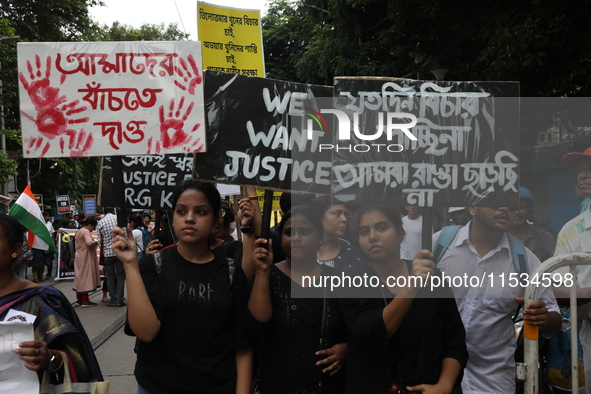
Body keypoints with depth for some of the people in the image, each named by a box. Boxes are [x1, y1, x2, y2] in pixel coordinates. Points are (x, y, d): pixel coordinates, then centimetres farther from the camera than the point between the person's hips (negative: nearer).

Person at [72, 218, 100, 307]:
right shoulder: (86, 231, -14)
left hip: (79, 257, 10)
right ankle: (85, 300, -5)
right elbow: (89, 242, -30)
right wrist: (95, 242, -10)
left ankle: (79, 299, 19)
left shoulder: (78, 231, 17)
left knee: (80, 277, 13)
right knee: (85, 277, -6)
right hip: (85, 258, -10)